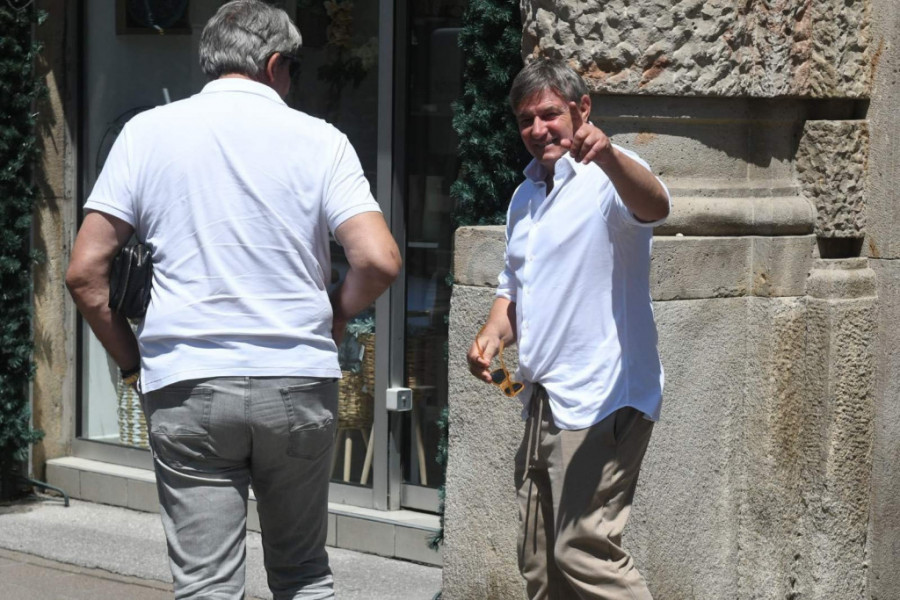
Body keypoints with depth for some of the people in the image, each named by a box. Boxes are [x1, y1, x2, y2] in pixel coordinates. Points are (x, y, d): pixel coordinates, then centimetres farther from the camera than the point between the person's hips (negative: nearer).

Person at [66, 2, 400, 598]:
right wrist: (333, 318, 8)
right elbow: (379, 260, -10)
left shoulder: (148, 131, 3)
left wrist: (132, 359, 10)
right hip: (299, 384, 1)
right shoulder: (319, 139, 1)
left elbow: (85, 271, -1)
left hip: (188, 387, 0)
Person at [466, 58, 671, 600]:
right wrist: (493, 335, 7)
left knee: (583, 550, -18)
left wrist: (608, 155, -53)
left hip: (602, 400, -9)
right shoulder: (526, 197, 17)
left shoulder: (608, 178, -9)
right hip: (545, 402, 9)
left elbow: (653, 205, -33)